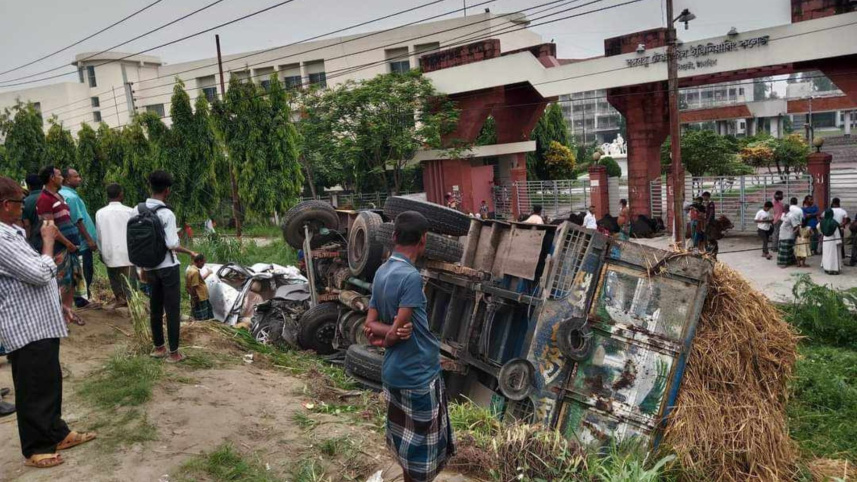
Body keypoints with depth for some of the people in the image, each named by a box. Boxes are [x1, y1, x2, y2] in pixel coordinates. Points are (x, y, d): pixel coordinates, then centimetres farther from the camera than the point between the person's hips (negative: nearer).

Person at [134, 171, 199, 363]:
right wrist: (190, 252, -6)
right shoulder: (166, 214, -18)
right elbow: (172, 245, -23)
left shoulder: (137, 210, 0)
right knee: (173, 309, 3)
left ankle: (158, 347, 27)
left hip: (149, 267, 6)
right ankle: (173, 352, 8)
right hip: (168, 267, -6)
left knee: (155, 307, 16)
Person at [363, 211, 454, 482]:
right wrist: (390, 336, -2)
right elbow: (395, 333, -22)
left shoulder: (381, 273, 3)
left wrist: (381, 331, -14)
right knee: (423, 445, 8)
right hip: (418, 374, -8)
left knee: (406, 437, 22)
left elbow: (370, 324, 3)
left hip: (393, 372, 8)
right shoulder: (411, 277, -23)